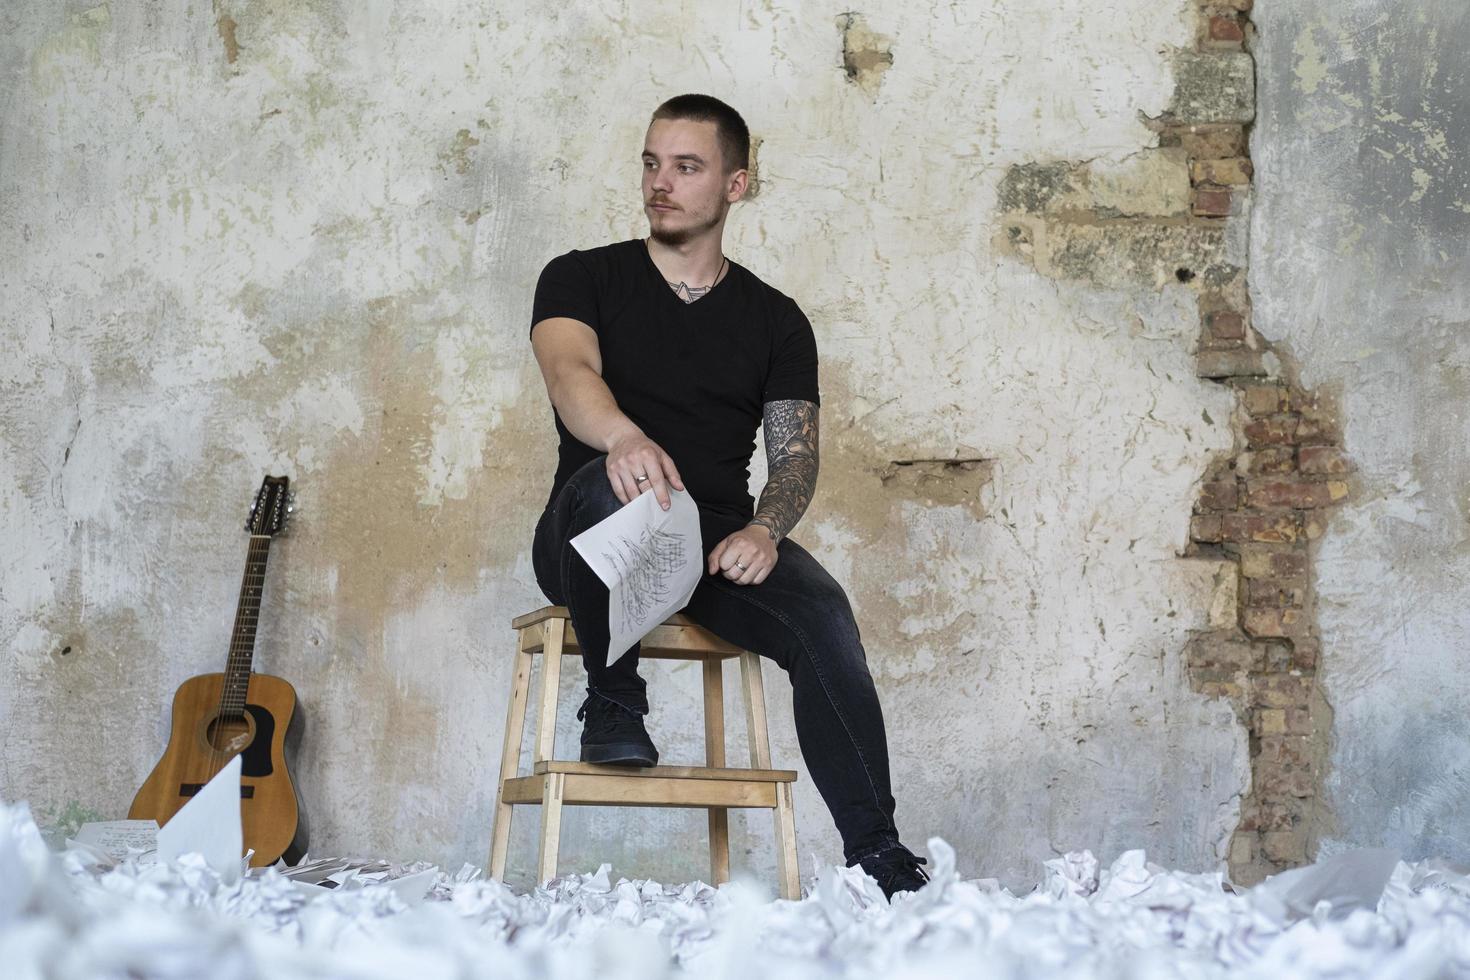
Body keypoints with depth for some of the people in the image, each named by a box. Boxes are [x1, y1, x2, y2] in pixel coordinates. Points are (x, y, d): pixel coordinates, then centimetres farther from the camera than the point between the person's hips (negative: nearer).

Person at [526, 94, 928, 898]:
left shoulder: (775, 321, 15)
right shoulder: (582, 279, 8)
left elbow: (796, 455, 6)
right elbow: (569, 371, -14)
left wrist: (763, 530, -18)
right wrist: (625, 437, -39)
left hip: (722, 541, 2)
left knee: (822, 613, -29)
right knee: (614, 482, -39)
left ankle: (875, 854, -32)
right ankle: (612, 700, -19)